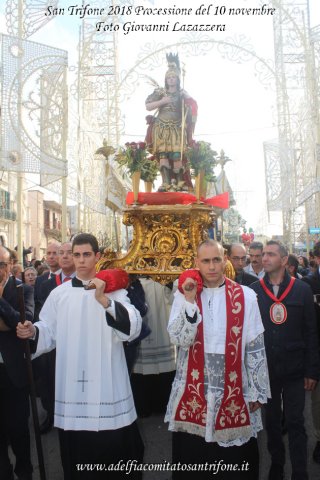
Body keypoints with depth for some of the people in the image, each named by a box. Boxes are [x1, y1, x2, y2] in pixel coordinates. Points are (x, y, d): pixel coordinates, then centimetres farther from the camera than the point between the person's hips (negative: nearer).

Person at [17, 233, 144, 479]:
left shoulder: (113, 290, -1)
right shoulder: (59, 293, 6)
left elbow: (133, 327, -15)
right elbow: (49, 332, 9)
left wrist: (104, 300, -25)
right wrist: (32, 332, -12)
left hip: (107, 383, -2)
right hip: (71, 382, 2)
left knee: (115, 443, 7)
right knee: (76, 447, 11)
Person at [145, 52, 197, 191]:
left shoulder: (182, 94, 11)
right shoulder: (160, 92, 11)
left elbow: (193, 107, 2)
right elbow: (147, 106, 4)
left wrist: (188, 100, -16)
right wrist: (162, 101, -6)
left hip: (177, 129, 0)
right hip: (161, 128, 1)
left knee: (177, 155, -11)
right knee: (163, 154, -12)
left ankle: (180, 182, -3)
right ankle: (166, 182, -14)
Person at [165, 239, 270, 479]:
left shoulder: (245, 296, -4)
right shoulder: (184, 294, -1)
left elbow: (256, 349, 1)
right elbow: (180, 340, -12)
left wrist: (258, 391, 3)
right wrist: (189, 301, -21)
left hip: (234, 391, 0)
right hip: (192, 391, 1)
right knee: (191, 461, 14)